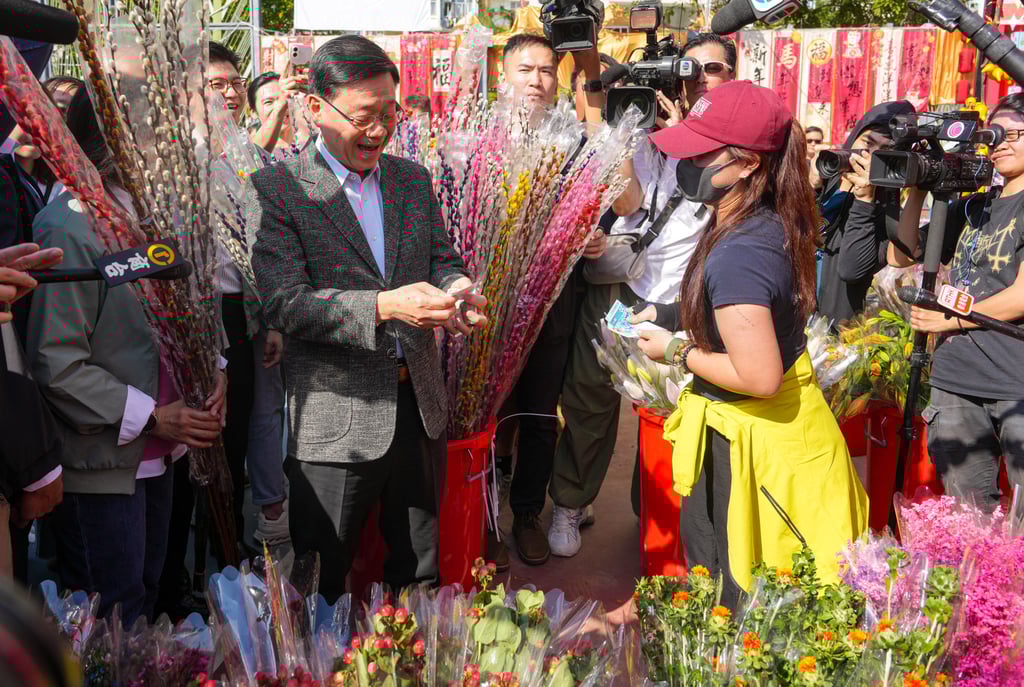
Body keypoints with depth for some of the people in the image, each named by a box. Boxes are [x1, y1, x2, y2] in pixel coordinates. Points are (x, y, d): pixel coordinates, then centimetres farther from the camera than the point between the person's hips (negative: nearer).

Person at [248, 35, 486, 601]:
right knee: (323, 578, 11)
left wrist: (455, 289, -12)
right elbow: (284, 301, -17)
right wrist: (383, 306, -29)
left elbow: (441, 257, 12)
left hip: (419, 405, 5)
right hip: (335, 420, -5)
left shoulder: (414, 179, 9)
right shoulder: (275, 189, -9)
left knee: (421, 568, 20)